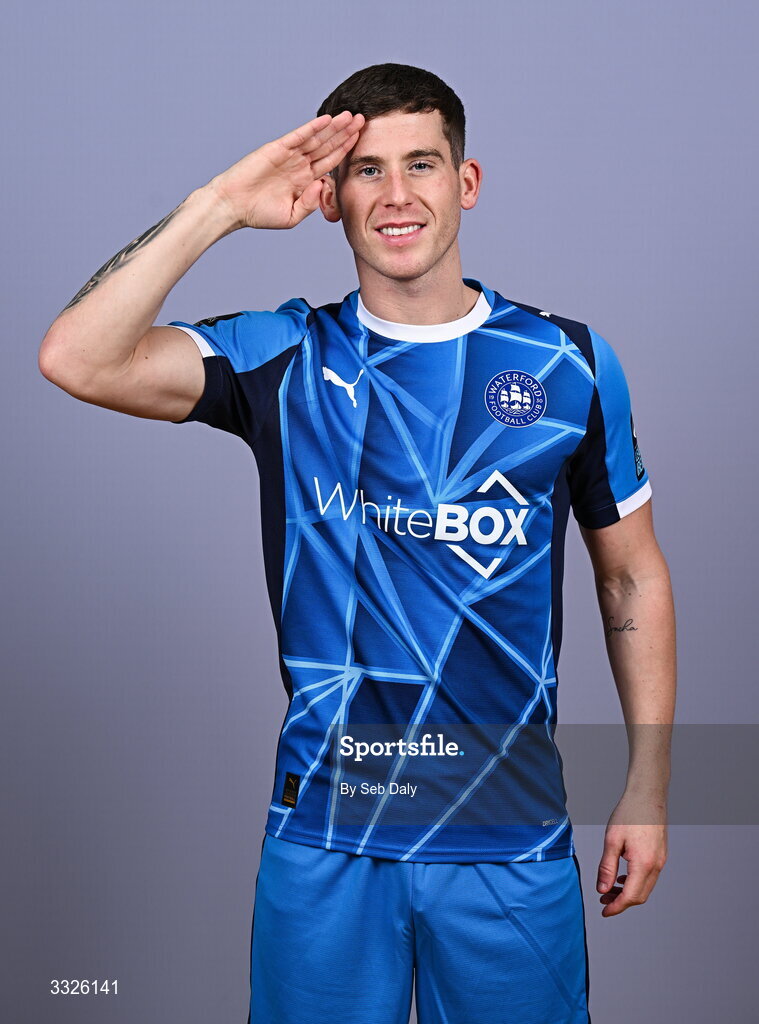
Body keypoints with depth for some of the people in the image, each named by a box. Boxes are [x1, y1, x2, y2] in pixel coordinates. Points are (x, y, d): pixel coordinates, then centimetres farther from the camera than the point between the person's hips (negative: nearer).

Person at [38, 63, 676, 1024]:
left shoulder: (568, 362, 1)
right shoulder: (284, 358, -2)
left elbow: (632, 576, 7)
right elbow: (75, 361, -16)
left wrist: (647, 791, 5)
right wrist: (220, 205, -17)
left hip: (512, 836, 1)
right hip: (324, 834, 0)